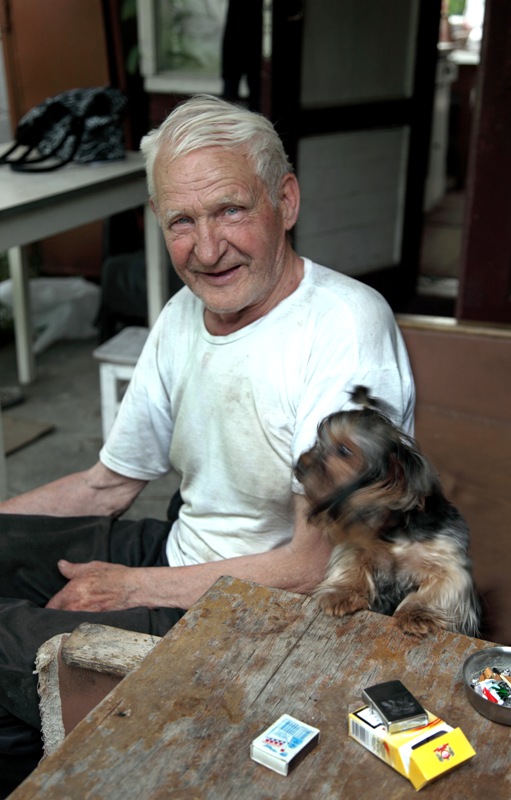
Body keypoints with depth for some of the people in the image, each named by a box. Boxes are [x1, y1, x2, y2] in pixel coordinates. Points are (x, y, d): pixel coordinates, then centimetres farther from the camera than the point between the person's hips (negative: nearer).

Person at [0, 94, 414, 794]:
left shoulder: (345, 330, -23)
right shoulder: (184, 315, 2)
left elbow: (317, 567, -22)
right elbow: (108, 485, 11)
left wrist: (133, 588, -15)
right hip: (178, 552, 8)